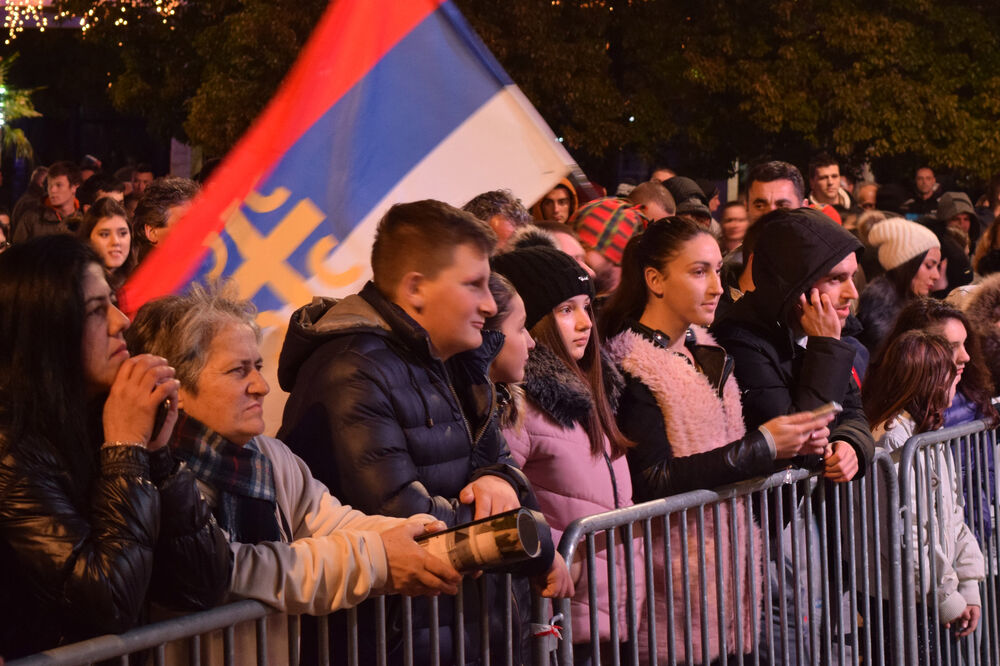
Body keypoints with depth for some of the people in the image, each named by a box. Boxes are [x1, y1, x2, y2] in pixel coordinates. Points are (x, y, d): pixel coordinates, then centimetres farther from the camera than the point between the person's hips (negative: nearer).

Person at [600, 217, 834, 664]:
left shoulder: (704, 350, 12)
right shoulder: (630, 364, -14)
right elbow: (655, 480, -20)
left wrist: (791, 443, -5)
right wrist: (762, 446, -18)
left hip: (730, 548, 8)